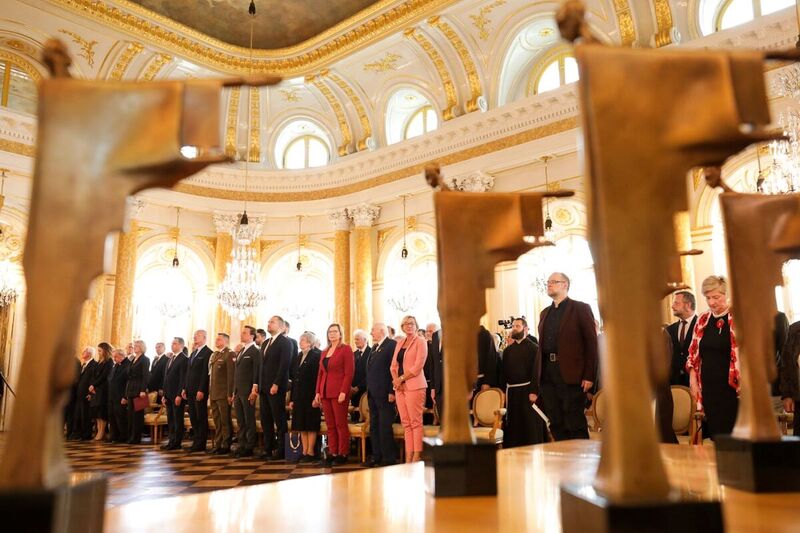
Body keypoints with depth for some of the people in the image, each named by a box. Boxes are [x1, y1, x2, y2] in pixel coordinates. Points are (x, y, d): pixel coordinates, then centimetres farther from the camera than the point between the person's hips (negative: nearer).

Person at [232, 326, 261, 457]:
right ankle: (241, 446, 16)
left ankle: (249, 448, 3)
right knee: (240, 421, 10)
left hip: (248, 392, -8)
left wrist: (254, 390, -18)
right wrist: (234, 392, 17)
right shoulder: (240, 352, 19)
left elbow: (257, 372, -13)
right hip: (238, 392, 8)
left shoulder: (255, 352, -7)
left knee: (249, 421, -2)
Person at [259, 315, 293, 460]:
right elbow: (262, 365, 18)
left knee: (279, 420, -2)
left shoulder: (285, 342, -6)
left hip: (276, 387, -8)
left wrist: (276, 384, -19)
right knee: (265, 420, 9)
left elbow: (284, 365, -15)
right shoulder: (265, 343, 19)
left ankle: (281, 451, 4)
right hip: (264, 387, 8)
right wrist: (258, 384, 9)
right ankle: (268, 449, 15)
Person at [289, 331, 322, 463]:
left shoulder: (317, 356, -8)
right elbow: (294, 379, 15)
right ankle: (304, 452, 14)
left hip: (310, 397, -7)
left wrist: (316, 397, -19)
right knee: (301, 426, 8)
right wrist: (291, 398, 11)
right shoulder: (298, 357, 15)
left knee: (311, 426, -1)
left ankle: (311, 453, 5)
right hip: (299, 397, 7)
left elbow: (318, 377, -14)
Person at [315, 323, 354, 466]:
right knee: (330, 425, 6)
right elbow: (320, 373, 17)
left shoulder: (346, 349, -2)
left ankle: (342, 454, 5)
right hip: (325, 393, 6)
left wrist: (343, 392, -17)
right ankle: (332, 454, 10)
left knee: (340, 424, -2)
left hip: (339, 392, -6)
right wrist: (318, 392, 8)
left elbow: (349, 372, -9)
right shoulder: (324, 352, 17)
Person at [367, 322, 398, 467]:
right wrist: (368, 390, 14)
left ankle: (389, 457, 2)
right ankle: (377, 456, 19)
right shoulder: (374, 348, 19)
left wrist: (392, 391, -20)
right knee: (374, 427, 12)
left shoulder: (392, 345, -9)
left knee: (385, 427, -5)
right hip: (373, 394, 9)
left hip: (384, 394, -9)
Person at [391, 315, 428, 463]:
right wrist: (395, 379, -4)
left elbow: (418, 366, -11)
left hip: (414, 385, -6)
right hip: (400, 387, 6)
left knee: (415, 422, -6)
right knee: (406, 423, 6)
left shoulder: (420, 341, -2)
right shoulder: (399, 343, 17)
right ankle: (408, 458, 8)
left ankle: (417, 457, -3)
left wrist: (401, 379, -10)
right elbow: (394, 365, 14)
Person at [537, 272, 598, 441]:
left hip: (571, 374, -6)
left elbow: (591, 342, -6)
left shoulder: (580, 308, -1)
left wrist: (589, 376, -12)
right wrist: (539, 376, 9)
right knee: (555, 425, 9)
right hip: (548, 374, 6)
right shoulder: (545, 313, 18)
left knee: (575, 424, -1)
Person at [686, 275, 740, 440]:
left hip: (732, 387, -4)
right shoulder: (702, 320, 9)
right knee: (714, 432, 7)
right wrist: (693, 381, 6)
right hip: (708, 387, 4)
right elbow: (693, 353, 14)